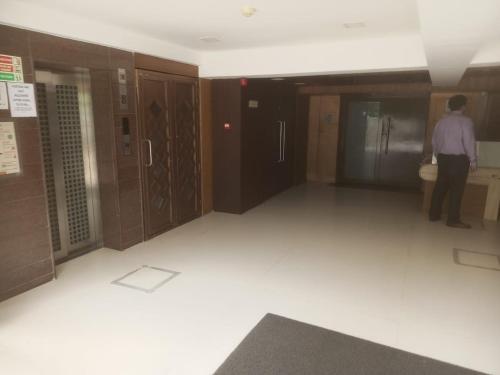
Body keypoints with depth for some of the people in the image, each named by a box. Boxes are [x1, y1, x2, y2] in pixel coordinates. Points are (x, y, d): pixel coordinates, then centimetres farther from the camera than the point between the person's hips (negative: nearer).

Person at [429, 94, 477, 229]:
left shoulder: (441, 121, 10)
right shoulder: (465, 121, -8)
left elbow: (434, 141, 14)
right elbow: (469, 142, -12)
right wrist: (473, 160, -5)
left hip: (443, 157, 6)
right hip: (459, 158, -6)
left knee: (440, 186, 11)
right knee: (457, 189, -3)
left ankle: (434, 214, 14)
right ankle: (453, 219, -2)